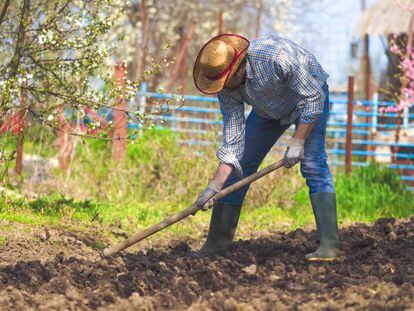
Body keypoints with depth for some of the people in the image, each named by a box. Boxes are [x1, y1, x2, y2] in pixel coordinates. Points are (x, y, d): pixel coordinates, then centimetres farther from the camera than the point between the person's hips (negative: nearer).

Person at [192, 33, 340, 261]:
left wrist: (296, 143, -32)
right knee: (238, 168, -2)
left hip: (311, 97, -5)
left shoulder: (276, 56, -41)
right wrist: (214, 186, -27)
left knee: (312, 164, -24)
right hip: (268, 110, 5)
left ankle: (328, 244, -28)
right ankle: (217, 242, 7)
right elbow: (233, 139, -20)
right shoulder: (226, 87, -23)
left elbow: (313, 99, -31)